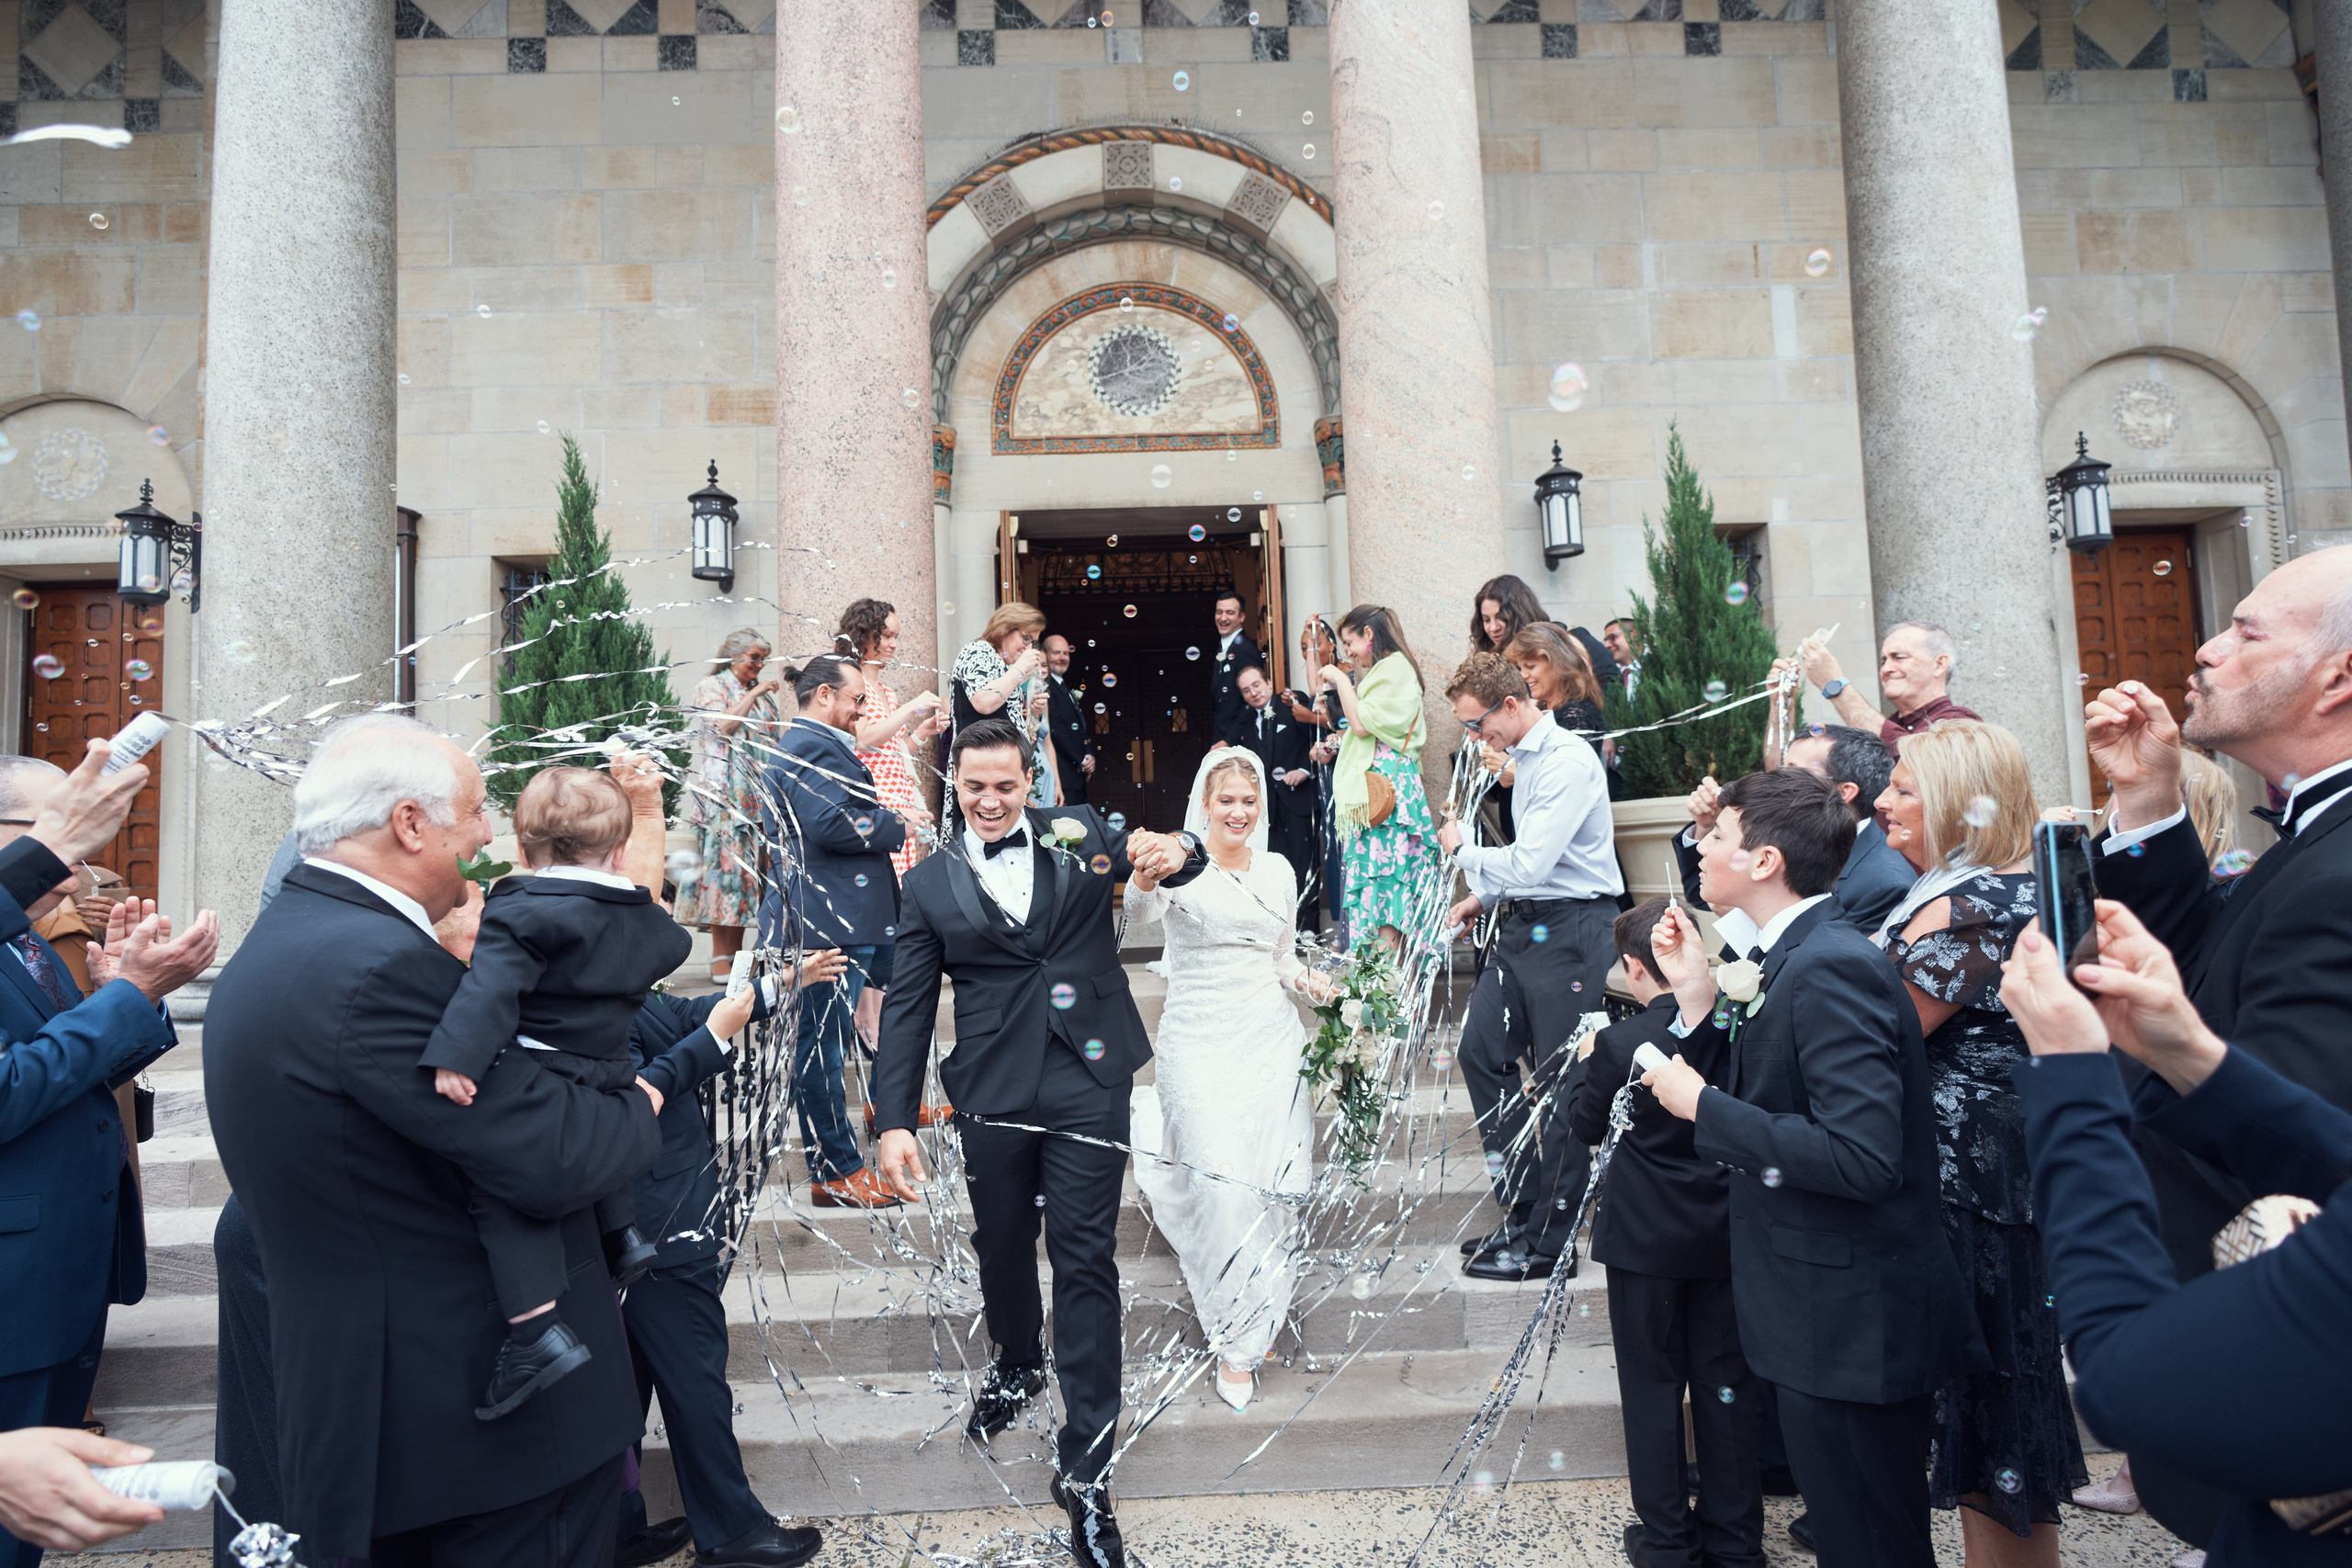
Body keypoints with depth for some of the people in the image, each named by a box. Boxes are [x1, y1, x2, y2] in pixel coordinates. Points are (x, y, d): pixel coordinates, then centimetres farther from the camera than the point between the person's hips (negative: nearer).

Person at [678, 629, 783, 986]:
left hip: (756, 794, 6)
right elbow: (722, 725, -14)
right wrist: (752, 695, -8)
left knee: (749, 864, 2)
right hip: (722, 792, -6)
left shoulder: (764, 693, 21)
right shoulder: (710, 686, 3)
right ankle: (719, 957, -8)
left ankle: (736, 954, 5)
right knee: (724, 862, -10)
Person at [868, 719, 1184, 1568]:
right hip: (993, 1093, 2)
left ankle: (1085, 1467, 8)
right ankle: (1017, 1366, 49)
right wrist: (895, 1121, -3)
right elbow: (907, 1009, 4)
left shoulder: (1077, 832, 4)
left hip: (1087, 1085, -2)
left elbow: (1145, 855, -6)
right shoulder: (930, 883, 4)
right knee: (1002, 1244, 18)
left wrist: (1167, 855, -32)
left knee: (1086, 1262, -1)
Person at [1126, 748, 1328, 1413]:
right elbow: (1139, 909, -29)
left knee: (1273, 1189, 5)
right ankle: (1234, 1340, 8)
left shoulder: (1279, 871, 10)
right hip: (1200, 1047, -4)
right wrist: (1147, 877, -52)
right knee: (1223, 1190, -10)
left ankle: (1259, 1316, 30)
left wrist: (1308, 980, -2)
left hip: (1273, 1045, 4)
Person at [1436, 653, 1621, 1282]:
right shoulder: (1525, 758, 13)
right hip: (1523, 924, 10)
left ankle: (1548, 1245, 9)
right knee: (1480, 1050, 9)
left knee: (1558, 1083, -2)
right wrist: (1484, 898, 15)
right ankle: (1521, 1210, 21)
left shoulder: (1568, 760, -17)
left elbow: (1528, 863, -22)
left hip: (1572, 930, -10)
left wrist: (1462, 848, -7)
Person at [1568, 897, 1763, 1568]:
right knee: (1725, 1386, 15)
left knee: (1654, 1391, 11)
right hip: (1725, 1235, 4)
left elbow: (1584, 1129, -5)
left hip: (1645, 1238, -3)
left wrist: (1588, 1067, 9)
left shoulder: (1619, 1043, -19)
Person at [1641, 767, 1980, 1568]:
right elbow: (1769, 1100, 9)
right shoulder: (1797, 955, 7)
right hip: (1830, 1320, 10)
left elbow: (1861, 1157, -31)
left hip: (1852, 1323, -10)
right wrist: (1698, 995, 1)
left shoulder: (1831, 967, -24)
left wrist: (1703, 1106, -22)